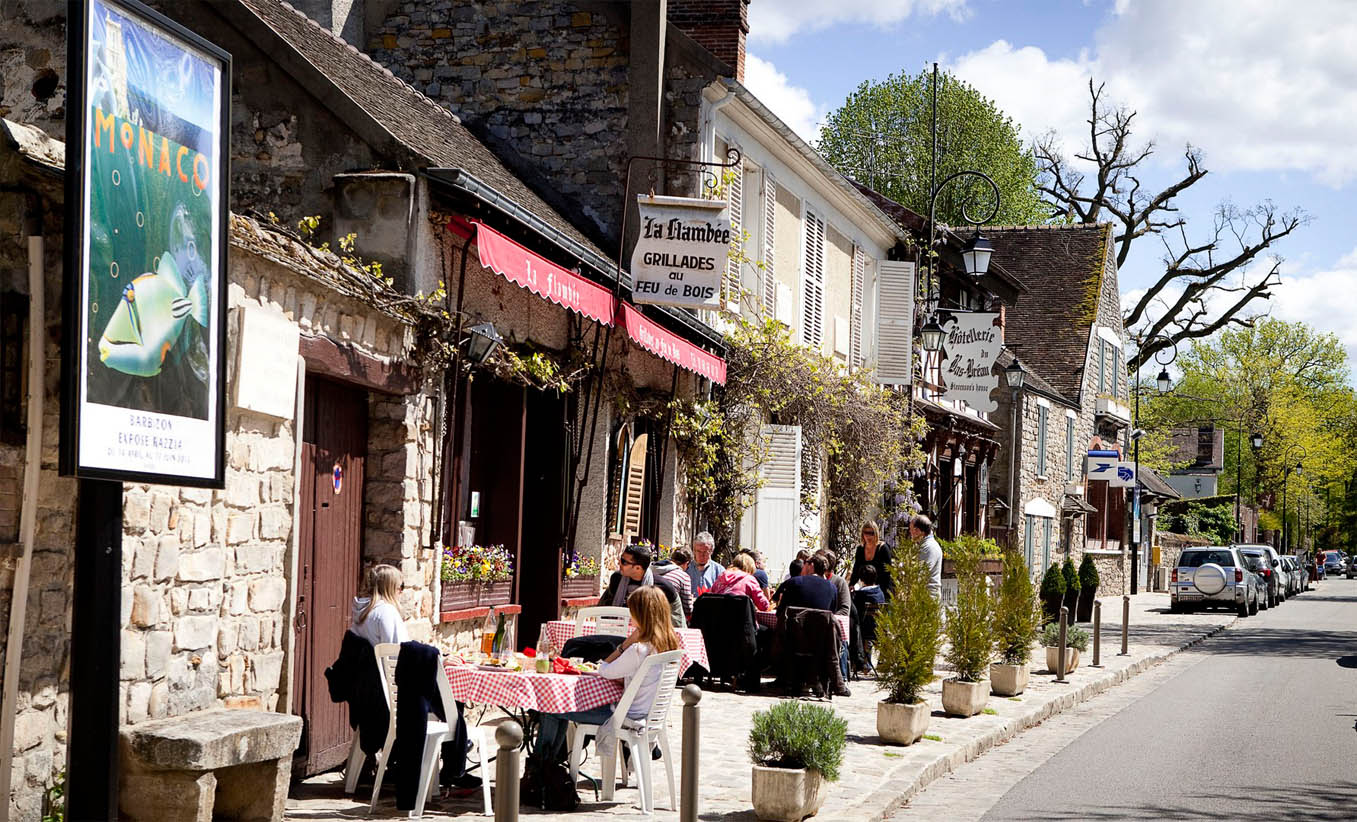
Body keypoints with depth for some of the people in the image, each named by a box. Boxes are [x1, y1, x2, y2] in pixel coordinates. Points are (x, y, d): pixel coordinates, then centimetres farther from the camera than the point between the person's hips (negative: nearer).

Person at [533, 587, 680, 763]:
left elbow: (604, 671, -14)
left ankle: (541, 764, 20)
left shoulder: (639, 650, -28)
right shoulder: (669, 644, -2)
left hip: (630, 717, -9)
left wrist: (625, 644, -15)